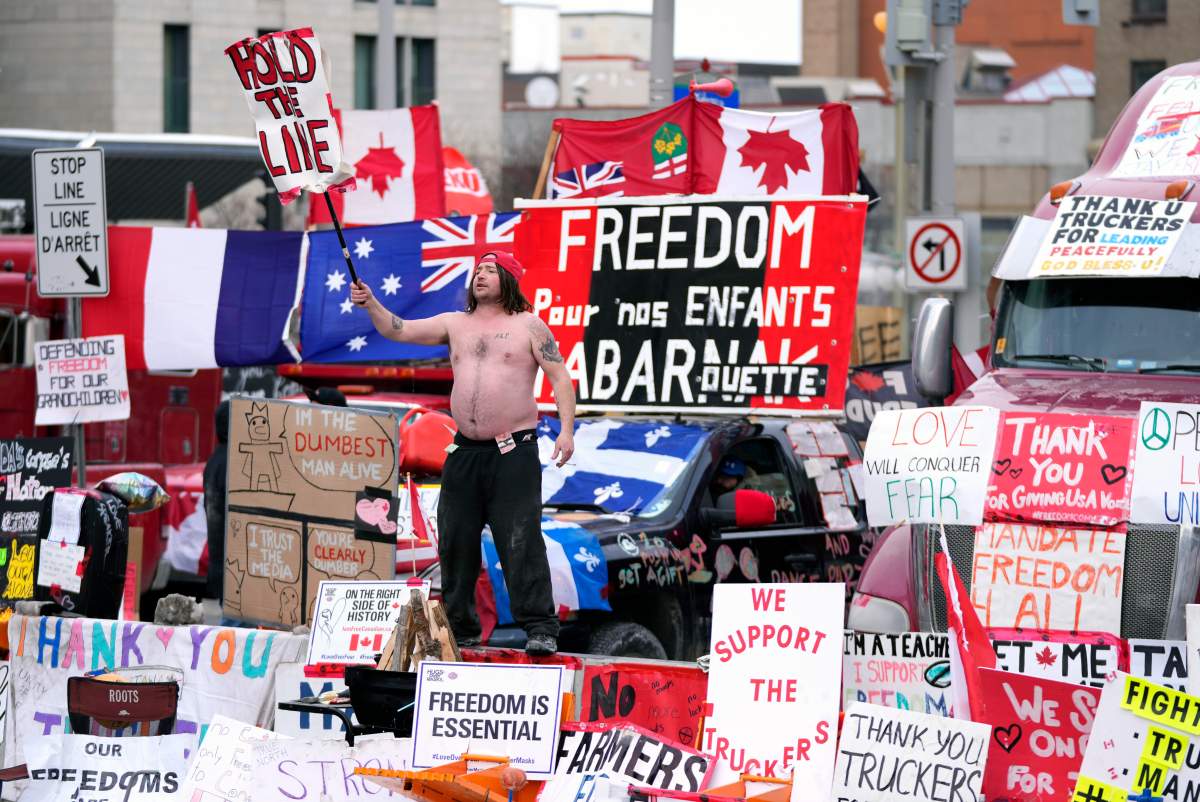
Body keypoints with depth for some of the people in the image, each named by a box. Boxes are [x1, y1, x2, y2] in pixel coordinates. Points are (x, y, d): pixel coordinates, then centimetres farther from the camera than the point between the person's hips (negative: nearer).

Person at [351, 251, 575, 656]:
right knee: (456, 541, 5)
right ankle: (459, 628, 13)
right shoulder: (455, 324, 14)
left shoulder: (528, 326, 2)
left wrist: (566, 430, -12)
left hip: (514, 451, -5)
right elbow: (399, 330, 9)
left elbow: (560, 378, -1)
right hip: (465, 451, 5)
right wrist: (371, 304, -8)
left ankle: (540, 629, -13)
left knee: (521, 541, -12)